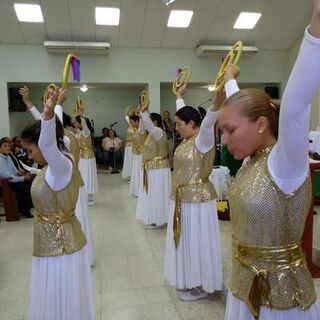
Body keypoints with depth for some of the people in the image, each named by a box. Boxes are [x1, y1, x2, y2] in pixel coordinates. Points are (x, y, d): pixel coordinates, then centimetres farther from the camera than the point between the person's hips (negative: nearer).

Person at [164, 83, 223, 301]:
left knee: (198, 242, 4)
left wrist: (217, 101, -56)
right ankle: (192, 280, 36)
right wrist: (180, 95, 35)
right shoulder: (188, 139, 7)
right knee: (187, 241, 19)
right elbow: (183, 112, 23)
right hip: (183, 198, 9)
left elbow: (208, 122, -38)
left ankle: (202, 287, 21)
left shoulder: (203, 140, -17)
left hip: (197, 199, -9)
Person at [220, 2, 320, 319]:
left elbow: (294, 107, -39)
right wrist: (229, 80, 28)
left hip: (280, 294, -7)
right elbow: (241, 105, 14)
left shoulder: (284, 164, -21)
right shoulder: (253, 159, -2)